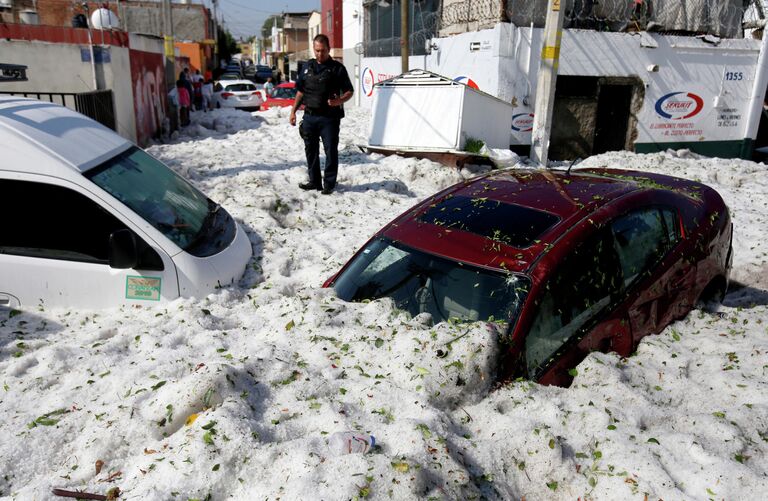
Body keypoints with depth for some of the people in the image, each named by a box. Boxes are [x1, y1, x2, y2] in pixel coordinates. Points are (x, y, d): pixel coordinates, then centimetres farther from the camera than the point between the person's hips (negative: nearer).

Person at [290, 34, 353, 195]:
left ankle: (329, 183, 7)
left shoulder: (337, 68, -1)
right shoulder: (307, 67, 14)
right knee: (310, 150, 10)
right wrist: (293, 111, 13)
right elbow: (300, 91, 19)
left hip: (329, 117, -5)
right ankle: (314, 181, 22)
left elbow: (349, 91, -1)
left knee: (330, 151, -3)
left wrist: (339, 101, -21)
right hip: (309, 116, 5)